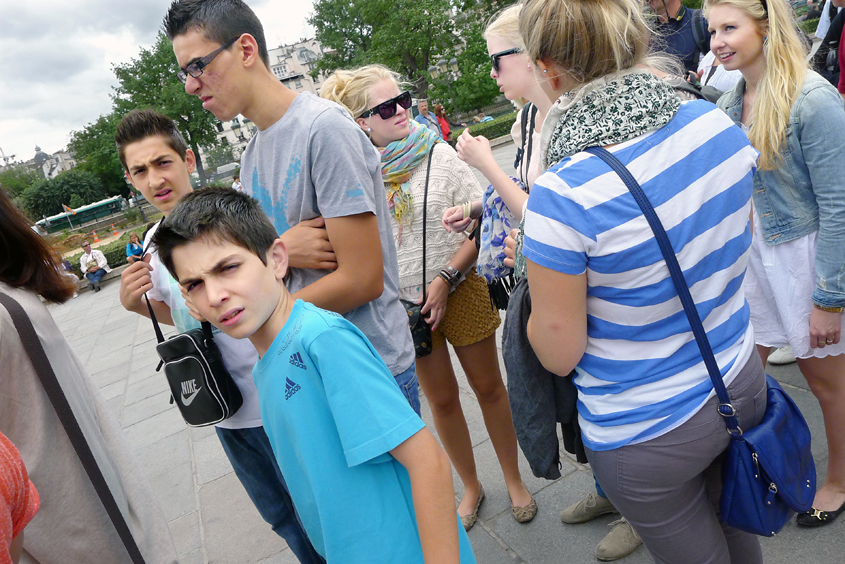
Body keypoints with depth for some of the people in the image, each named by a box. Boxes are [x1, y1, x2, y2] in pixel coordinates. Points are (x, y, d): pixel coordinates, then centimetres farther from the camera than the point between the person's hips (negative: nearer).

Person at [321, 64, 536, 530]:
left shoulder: (438, 152, -7)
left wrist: (447, 277, -15)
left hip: (461, 293, -1)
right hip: (404, 304, 1)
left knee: (488, 386, 11)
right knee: (441, 400, 14)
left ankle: (514, 480, 34)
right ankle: (471, 486, 37)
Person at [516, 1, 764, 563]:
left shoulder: (564, 194, -31)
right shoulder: (717, 124, -11)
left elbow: (559, 353, -20)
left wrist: (536, 277, -1)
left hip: (647, 435, -6)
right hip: (741, 384, 6)